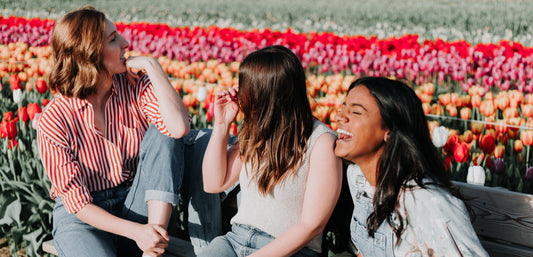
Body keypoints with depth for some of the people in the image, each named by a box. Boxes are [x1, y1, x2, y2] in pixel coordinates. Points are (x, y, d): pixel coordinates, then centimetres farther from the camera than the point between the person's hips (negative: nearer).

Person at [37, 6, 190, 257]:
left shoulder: (135, 85, -7)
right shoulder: (54, 121, -15)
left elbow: (179, 127, -26)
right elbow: (76, 201, -15)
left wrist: (152, 66, -21)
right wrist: (134, 231, -28)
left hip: (136, 207, 4)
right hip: (82, 217, -4)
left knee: (163, 133, -21)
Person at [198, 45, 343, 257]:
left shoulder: (321, 141, -11)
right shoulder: (257, 132, 9)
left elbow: (312, 225, -13)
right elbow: (213, 183, 14)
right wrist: (221, 125, 5)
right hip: (235, 238, 5)